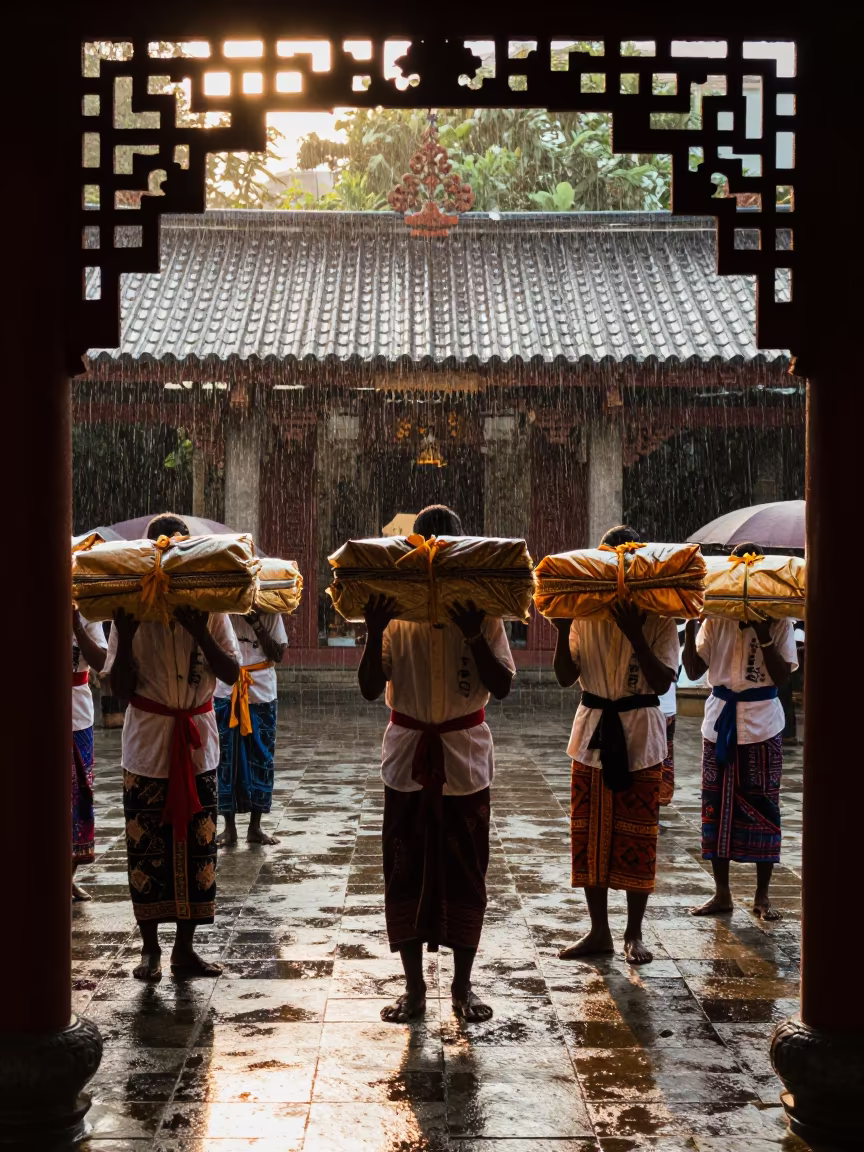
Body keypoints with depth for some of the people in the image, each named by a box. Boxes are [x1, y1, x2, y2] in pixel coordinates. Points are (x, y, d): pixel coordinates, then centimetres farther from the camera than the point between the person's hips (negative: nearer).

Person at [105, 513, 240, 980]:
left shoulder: (209, 607, -1)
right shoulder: (133, 609, -4)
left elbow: (232, 674, -8)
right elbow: (122, 688, -6)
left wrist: (201, 634, -21)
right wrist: (125, 637, -19)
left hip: (197, 746, 1)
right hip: (147, 746, -1)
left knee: (197, 847, 5)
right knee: (146, 849, 3)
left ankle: (185, 947, 17)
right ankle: (150, 946, 18)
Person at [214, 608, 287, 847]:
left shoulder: (269, 613, 0)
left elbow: (278, 654, -4)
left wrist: (258, 625, -13)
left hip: (261, 694, 1)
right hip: (225, 693, 0)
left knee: (261, 758, 4)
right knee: (226, 759, 3)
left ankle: (255, 827, 14)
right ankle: (229, 827, 12)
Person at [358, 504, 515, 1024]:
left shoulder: (483, 610, -3)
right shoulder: (396, 610, -2)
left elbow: (502, 686, -9)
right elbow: (370, 688, -6)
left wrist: (475, 635, -22)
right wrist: (374, 633, -21)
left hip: (465, 755, 0)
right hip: (408, 753, 1)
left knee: (466, 871, 6)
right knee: (406, 871, 4)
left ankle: (463, 984, 20)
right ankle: (414, 988, 16)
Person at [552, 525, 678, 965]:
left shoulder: (658, 619, -5)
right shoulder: (585, 613, 2)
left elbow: (662, 682, -17)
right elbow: (565, 677, -4)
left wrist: (634, 633, -26)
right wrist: (563, 630, -18)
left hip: (640, 738, -3)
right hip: (593, 734, 3)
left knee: (637, 838, 3)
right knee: (589, 837, 7)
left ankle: (634, 934, 16)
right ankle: (598, 932, 19)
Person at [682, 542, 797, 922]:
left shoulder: (779, 621, -3)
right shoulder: (716, 618, 4)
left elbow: (782, 676, -11)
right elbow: (694, 670, -1)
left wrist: (762, 633, -19)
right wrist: (690, 626, -13)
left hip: (762, 722, -3)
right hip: (721, 719, 3)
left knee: (762, 807, 2)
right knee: (716, 805, 5)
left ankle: (762, 896, 12)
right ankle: (721, 893, 15)